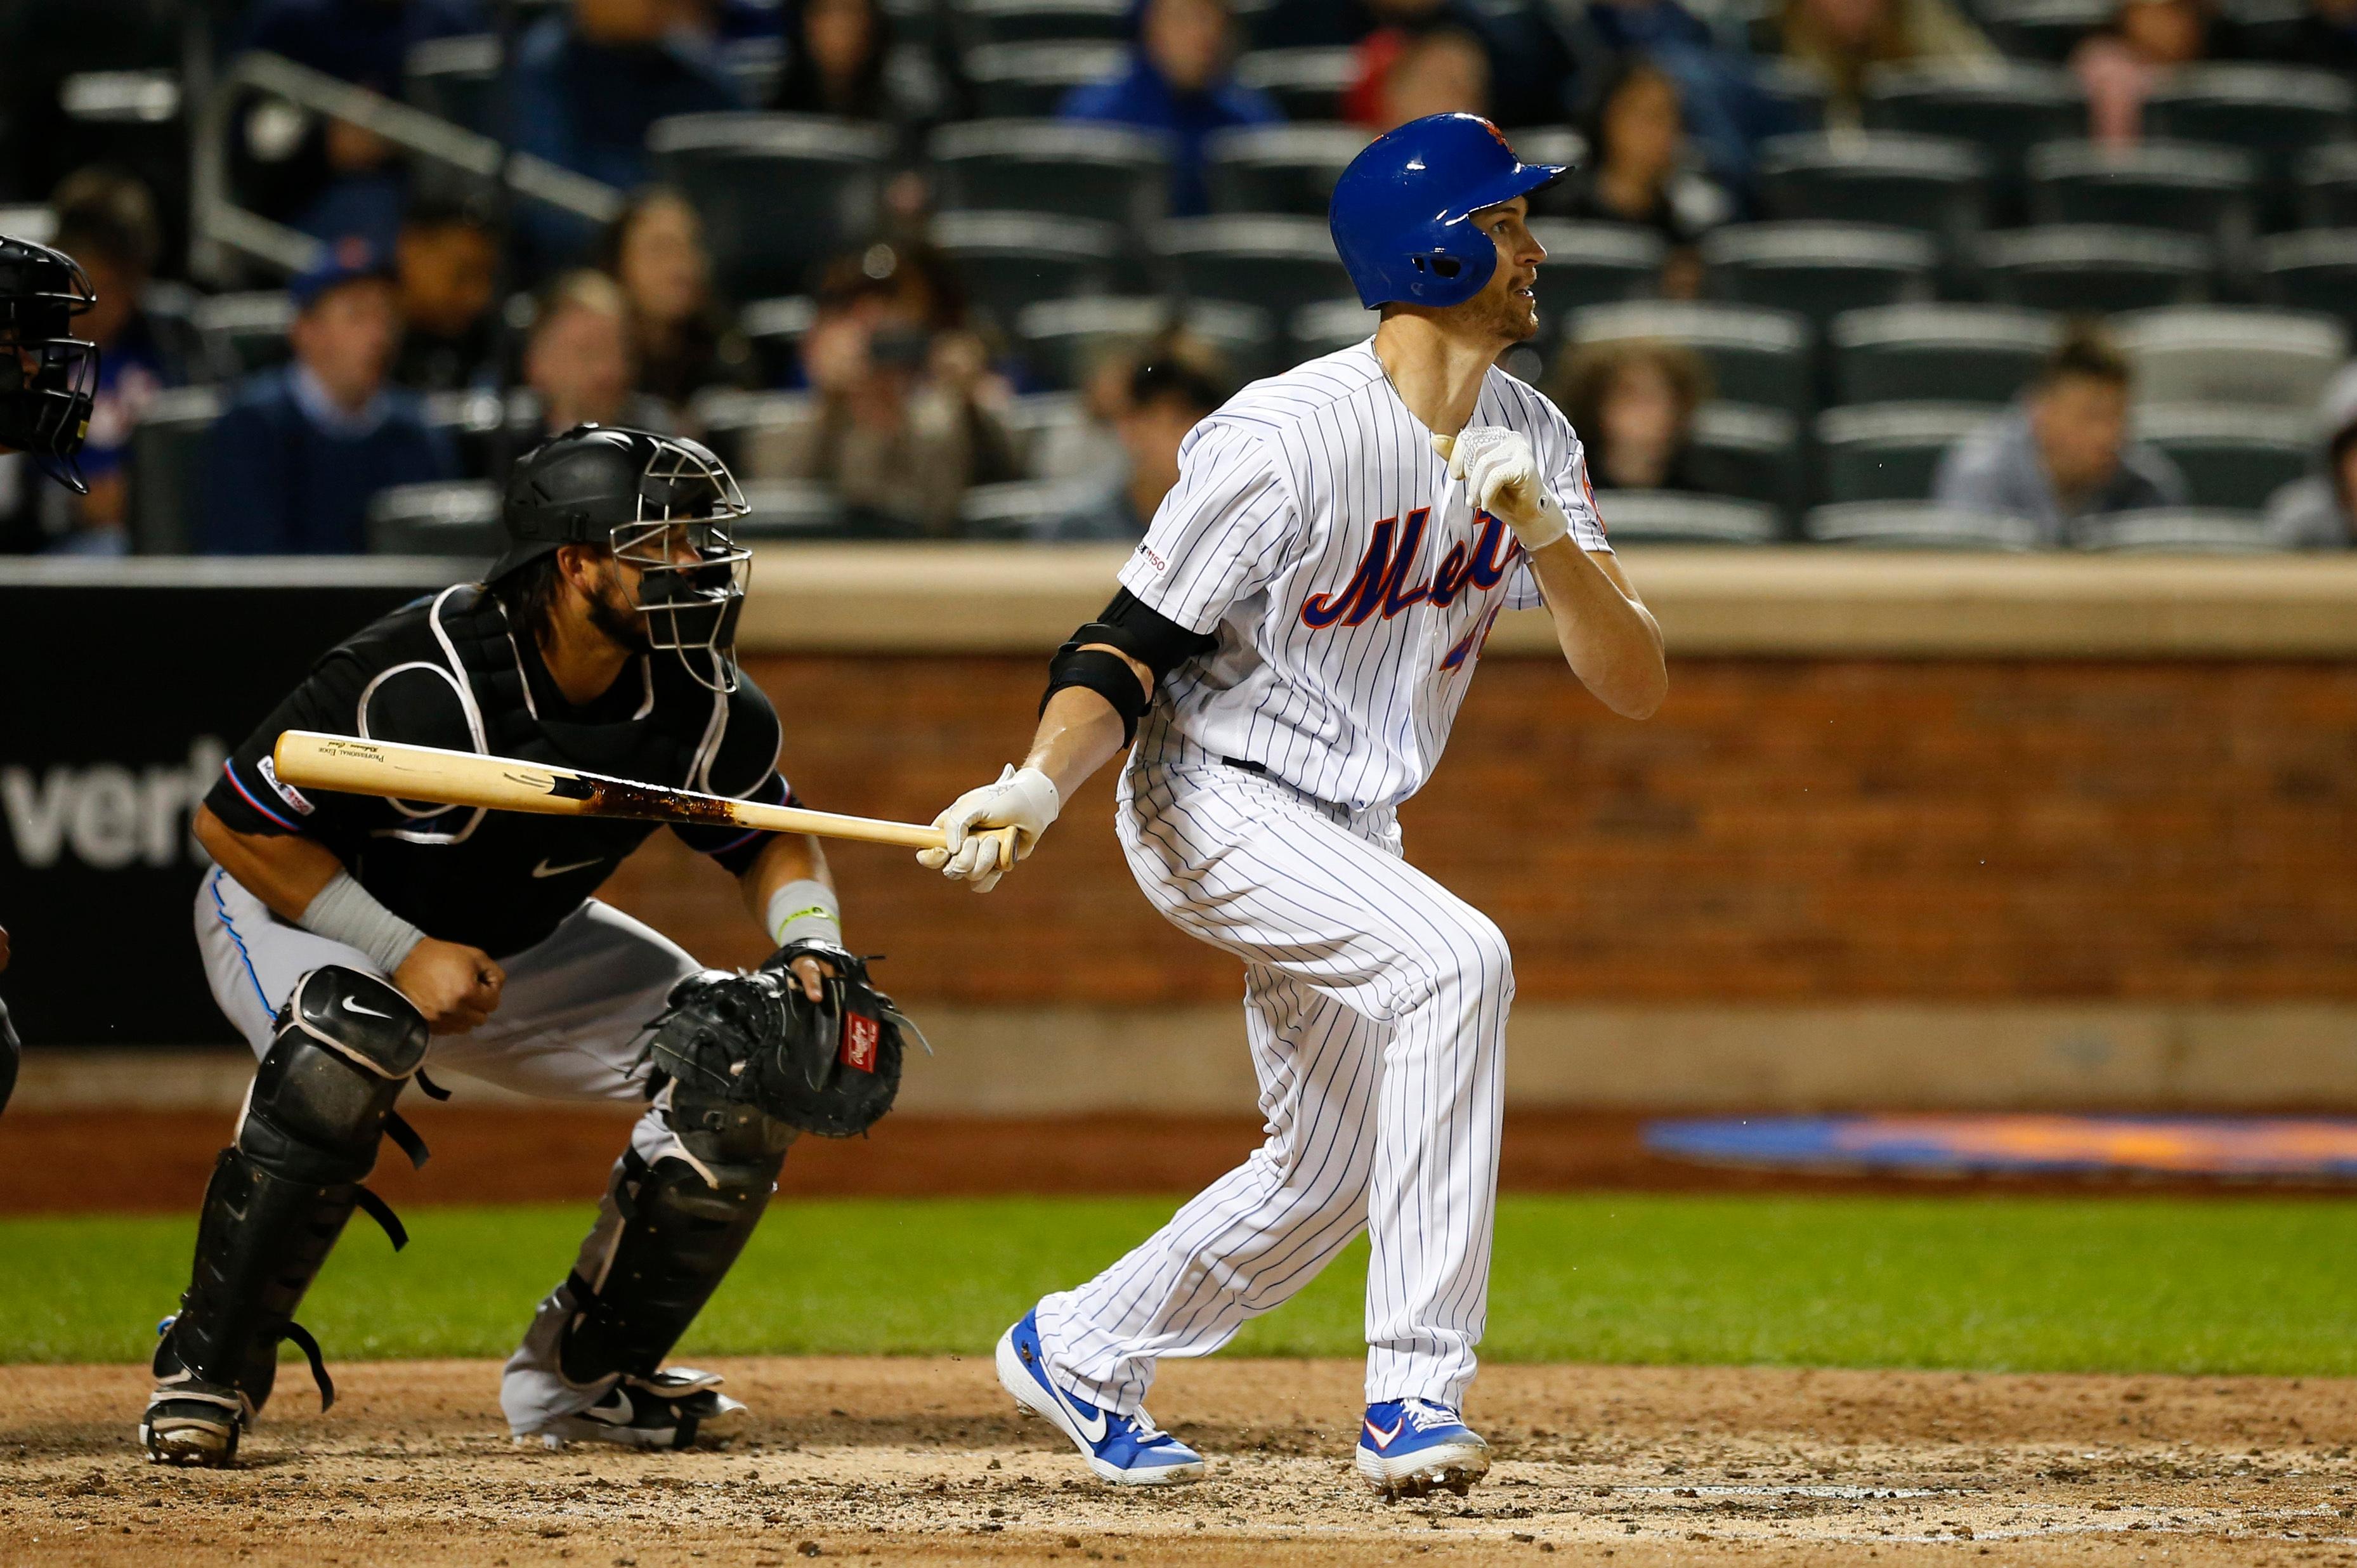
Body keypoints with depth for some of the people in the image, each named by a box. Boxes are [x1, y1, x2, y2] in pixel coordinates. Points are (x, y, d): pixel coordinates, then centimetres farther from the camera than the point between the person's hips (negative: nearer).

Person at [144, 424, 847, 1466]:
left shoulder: (704, 707, -17)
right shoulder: (420, 682, -35)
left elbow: (771, 840, 2)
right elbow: (232, 823, -26)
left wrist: (810, 946, -20)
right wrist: (403, 953, -30)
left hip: (517, 948, 6)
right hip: (291, 911, -6)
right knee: (355, 1035, -40)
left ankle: (583, 1379, 8)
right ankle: (207, 1368, -24)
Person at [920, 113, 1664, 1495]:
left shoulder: (1533, 445, -1)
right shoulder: (1286, 438, -22)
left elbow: (1635, 683, -8)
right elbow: (1127, 656, -20)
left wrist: (1543, 531, -24)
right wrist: (1039, 789, -37)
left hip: (1352, 833, 8)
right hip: (1215, 801, -8)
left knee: (1326, 1179, 14)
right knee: (1454, 958, -32)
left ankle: (1081, 1351, 38)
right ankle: (1416, 1400, -33)